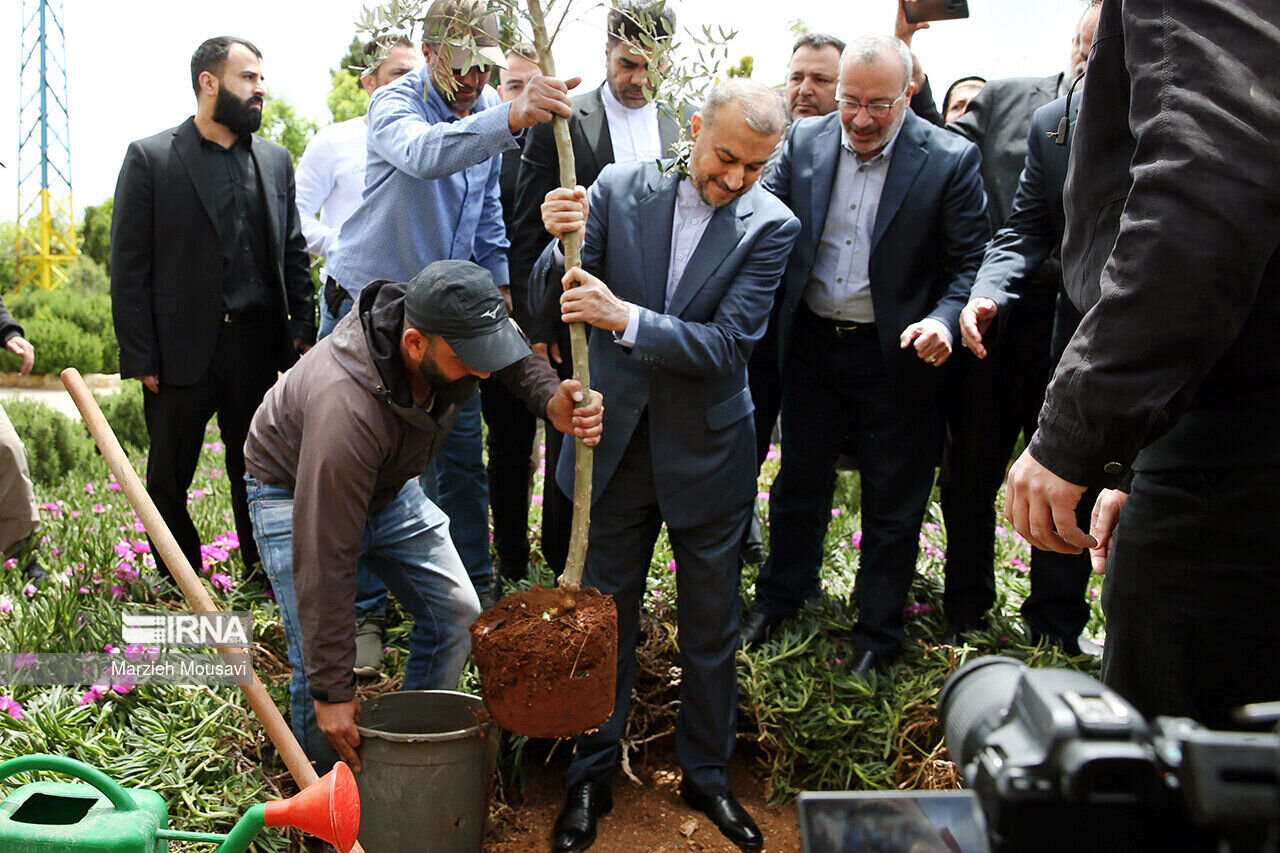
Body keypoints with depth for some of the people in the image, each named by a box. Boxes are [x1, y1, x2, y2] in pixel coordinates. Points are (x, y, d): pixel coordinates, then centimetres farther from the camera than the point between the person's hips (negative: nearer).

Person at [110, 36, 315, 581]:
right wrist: (139, 356, -8)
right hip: (181, 347, -2)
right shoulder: (150, 158, 0)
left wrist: (303, 327, 3)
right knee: (168, 480, 6)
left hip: (258, 346, 3)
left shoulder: (275, 160, 12)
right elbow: (128, 265, -3)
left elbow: (294, 253, 14)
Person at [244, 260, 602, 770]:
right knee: (318, 667, -15)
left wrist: (553, 401, -25)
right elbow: (325, 562, -39)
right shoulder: (348, 412, -44)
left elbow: (515, 354, 0)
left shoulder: (454, 335, -25)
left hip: (389, 485, 7)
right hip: (296, 493, -6)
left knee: (456, 613, 2)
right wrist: (333, 691, -33)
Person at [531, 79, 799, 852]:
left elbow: (729, 345, -19)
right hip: (617, 440, 1)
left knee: (712, 627, 13)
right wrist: (561, 244, -30)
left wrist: (624, 317, -32)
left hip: (707, 449, 0)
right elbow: (552, 292, -7)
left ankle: (707, 775, 35)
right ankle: (593, 775, 32)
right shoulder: (620, 187, -6)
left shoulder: (771, 225, -10)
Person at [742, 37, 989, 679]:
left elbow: (970, 263, -8)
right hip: (811, 344, 3)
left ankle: (877, 633, 30)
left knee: (892, 504, 10)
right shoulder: (804, 141, 0)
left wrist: (943, 319, -26)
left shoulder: (951, 160, -10)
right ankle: (781, 597, 41)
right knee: (800, 481, 18)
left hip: (895, 355, -3)